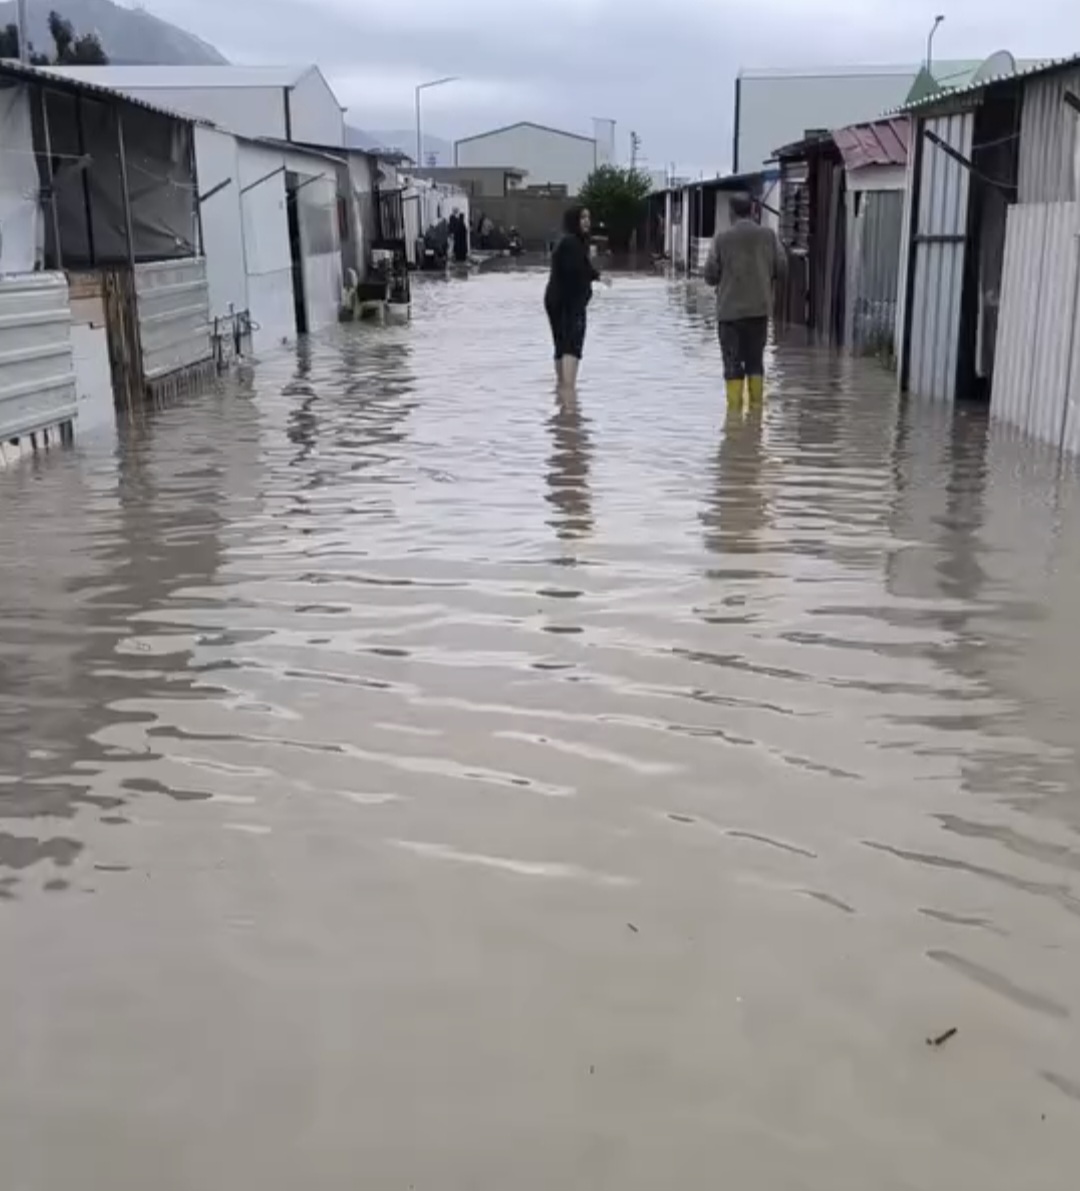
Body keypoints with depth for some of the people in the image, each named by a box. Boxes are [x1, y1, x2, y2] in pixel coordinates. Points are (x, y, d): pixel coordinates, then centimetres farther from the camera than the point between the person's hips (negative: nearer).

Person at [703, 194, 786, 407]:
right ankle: (756, 404, 13)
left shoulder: (722, 238, -8)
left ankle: (734, 406, 0)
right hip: (759, 308, 3)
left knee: (733, 362, 3)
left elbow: (710, 275, -7)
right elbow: (780, 269, 1)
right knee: (755, 359, 13)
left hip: (730, 309, -2)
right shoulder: (769, 236, 0)